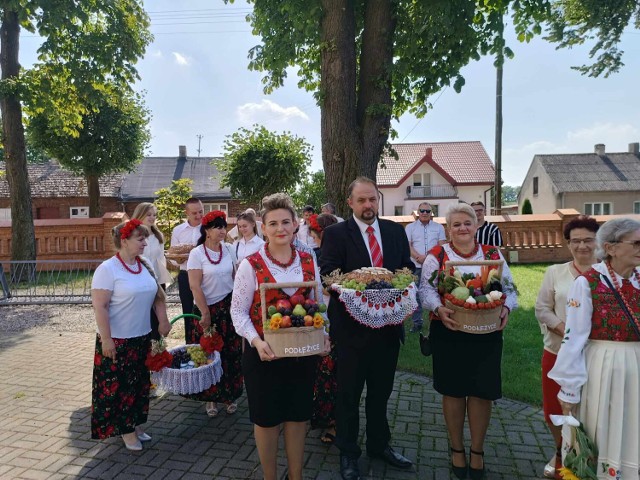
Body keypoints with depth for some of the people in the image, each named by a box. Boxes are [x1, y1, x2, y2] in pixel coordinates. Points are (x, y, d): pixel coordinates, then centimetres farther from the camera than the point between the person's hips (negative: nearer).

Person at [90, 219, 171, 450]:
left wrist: (163, 320, 5)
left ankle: (135, 425, 34)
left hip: (142, 337, 7)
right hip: (116, 340, -7)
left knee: (139, 383, 17)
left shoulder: (145, 266, 4)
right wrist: (106, 340, -19)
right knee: (117, 385, 8)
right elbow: (99, 307, -18)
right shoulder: (107, 269, -15)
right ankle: (125, 430, 24)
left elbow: (158, 295, 14)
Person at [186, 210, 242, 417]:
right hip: (206, 308, -3)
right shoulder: (197, 253, -10)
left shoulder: (229, 249, 1)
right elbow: (195, 286, -12)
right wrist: (205, 313, -12)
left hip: (228, 306, 3)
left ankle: (230, 394, 25)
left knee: (231, 352, 8)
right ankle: (210, 397, 25)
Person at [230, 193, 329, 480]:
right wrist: (256, 342, -23)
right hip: (264, 352, -3)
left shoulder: (309, 262, 1)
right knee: (267, 418, 13)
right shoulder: (250, 265, -10)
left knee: (298, 415, 16)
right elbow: (238, 310, -9)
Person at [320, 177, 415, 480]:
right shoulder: (335, 234, -8)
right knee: (349, 392, 13)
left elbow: (409, 267, 8)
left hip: (388, 324, 4)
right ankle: (348, 453, 33)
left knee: (381, 390, 21)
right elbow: (328, 275, -14)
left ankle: (379, 444, 42)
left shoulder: (396, 231, 6)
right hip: (352, 326, -4)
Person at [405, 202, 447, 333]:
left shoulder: (439, 227, 10)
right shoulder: (410, 227, 8)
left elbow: (442, 245, 4)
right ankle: (417, 322, 12)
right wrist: (418, 256, -17)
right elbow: (407, 246, 0)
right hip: (416, 266, 0)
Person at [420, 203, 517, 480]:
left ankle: (477, 451, 29)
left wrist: (506, 308, -13)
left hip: (487, 333, 2)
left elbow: (509, 288, 7)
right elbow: (426, 288, -4)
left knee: (481, 392, 8)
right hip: (448, 332, -1)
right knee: (453, 391, 10)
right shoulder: (437, 255, 0)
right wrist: (439, 309, -21)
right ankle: (456, 449, 30)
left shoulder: (493, 254, 6)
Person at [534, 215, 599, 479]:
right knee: (554, 408, 11)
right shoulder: (555, 272, 1)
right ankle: (561, 453, 39)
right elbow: (542, 309, -1)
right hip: (558, 351, 2)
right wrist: (565, 330, -15)